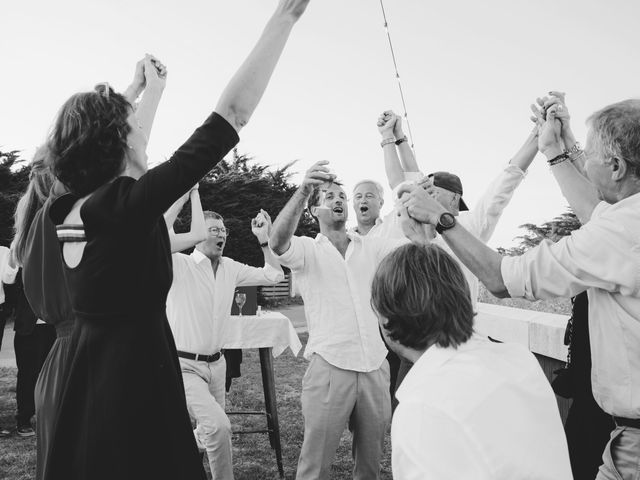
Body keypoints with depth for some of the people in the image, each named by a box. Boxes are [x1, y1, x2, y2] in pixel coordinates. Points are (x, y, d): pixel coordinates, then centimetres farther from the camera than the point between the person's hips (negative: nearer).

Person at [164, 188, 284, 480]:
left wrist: (264, 240, -2)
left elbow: (274, 275, 8)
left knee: (210, 432, 17)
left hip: (216, 363, 7)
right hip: (184, 366, -6)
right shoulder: (179, 265, -13)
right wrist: (184, 196, -28)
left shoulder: (230, 268, 4)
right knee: (218, 425, -23)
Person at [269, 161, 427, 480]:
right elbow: (278, 242, -20)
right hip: (329, 367, -3)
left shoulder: (371, 247, 12)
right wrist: (303, 190, -35)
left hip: (376, 366, 4)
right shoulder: (307, 249, 2)